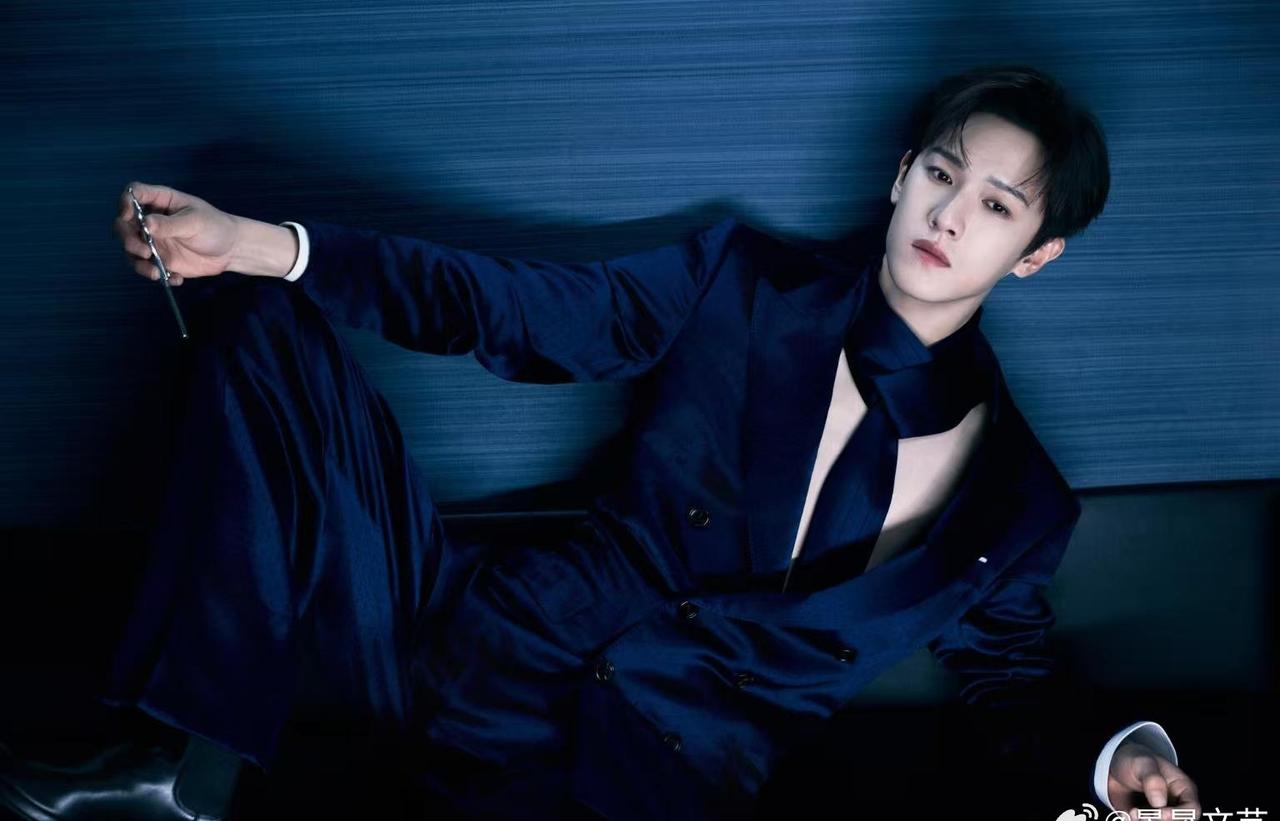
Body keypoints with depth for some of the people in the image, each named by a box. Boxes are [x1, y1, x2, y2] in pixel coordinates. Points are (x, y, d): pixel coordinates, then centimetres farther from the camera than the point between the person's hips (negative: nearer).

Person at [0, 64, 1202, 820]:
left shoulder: (1015, 499, 3)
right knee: (263, 329, -10)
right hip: (490, 658, 2)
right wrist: (246, 246, -5)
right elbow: (510, 309, 4)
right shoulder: (742, 285, 5)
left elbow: (1009, 686, 14)